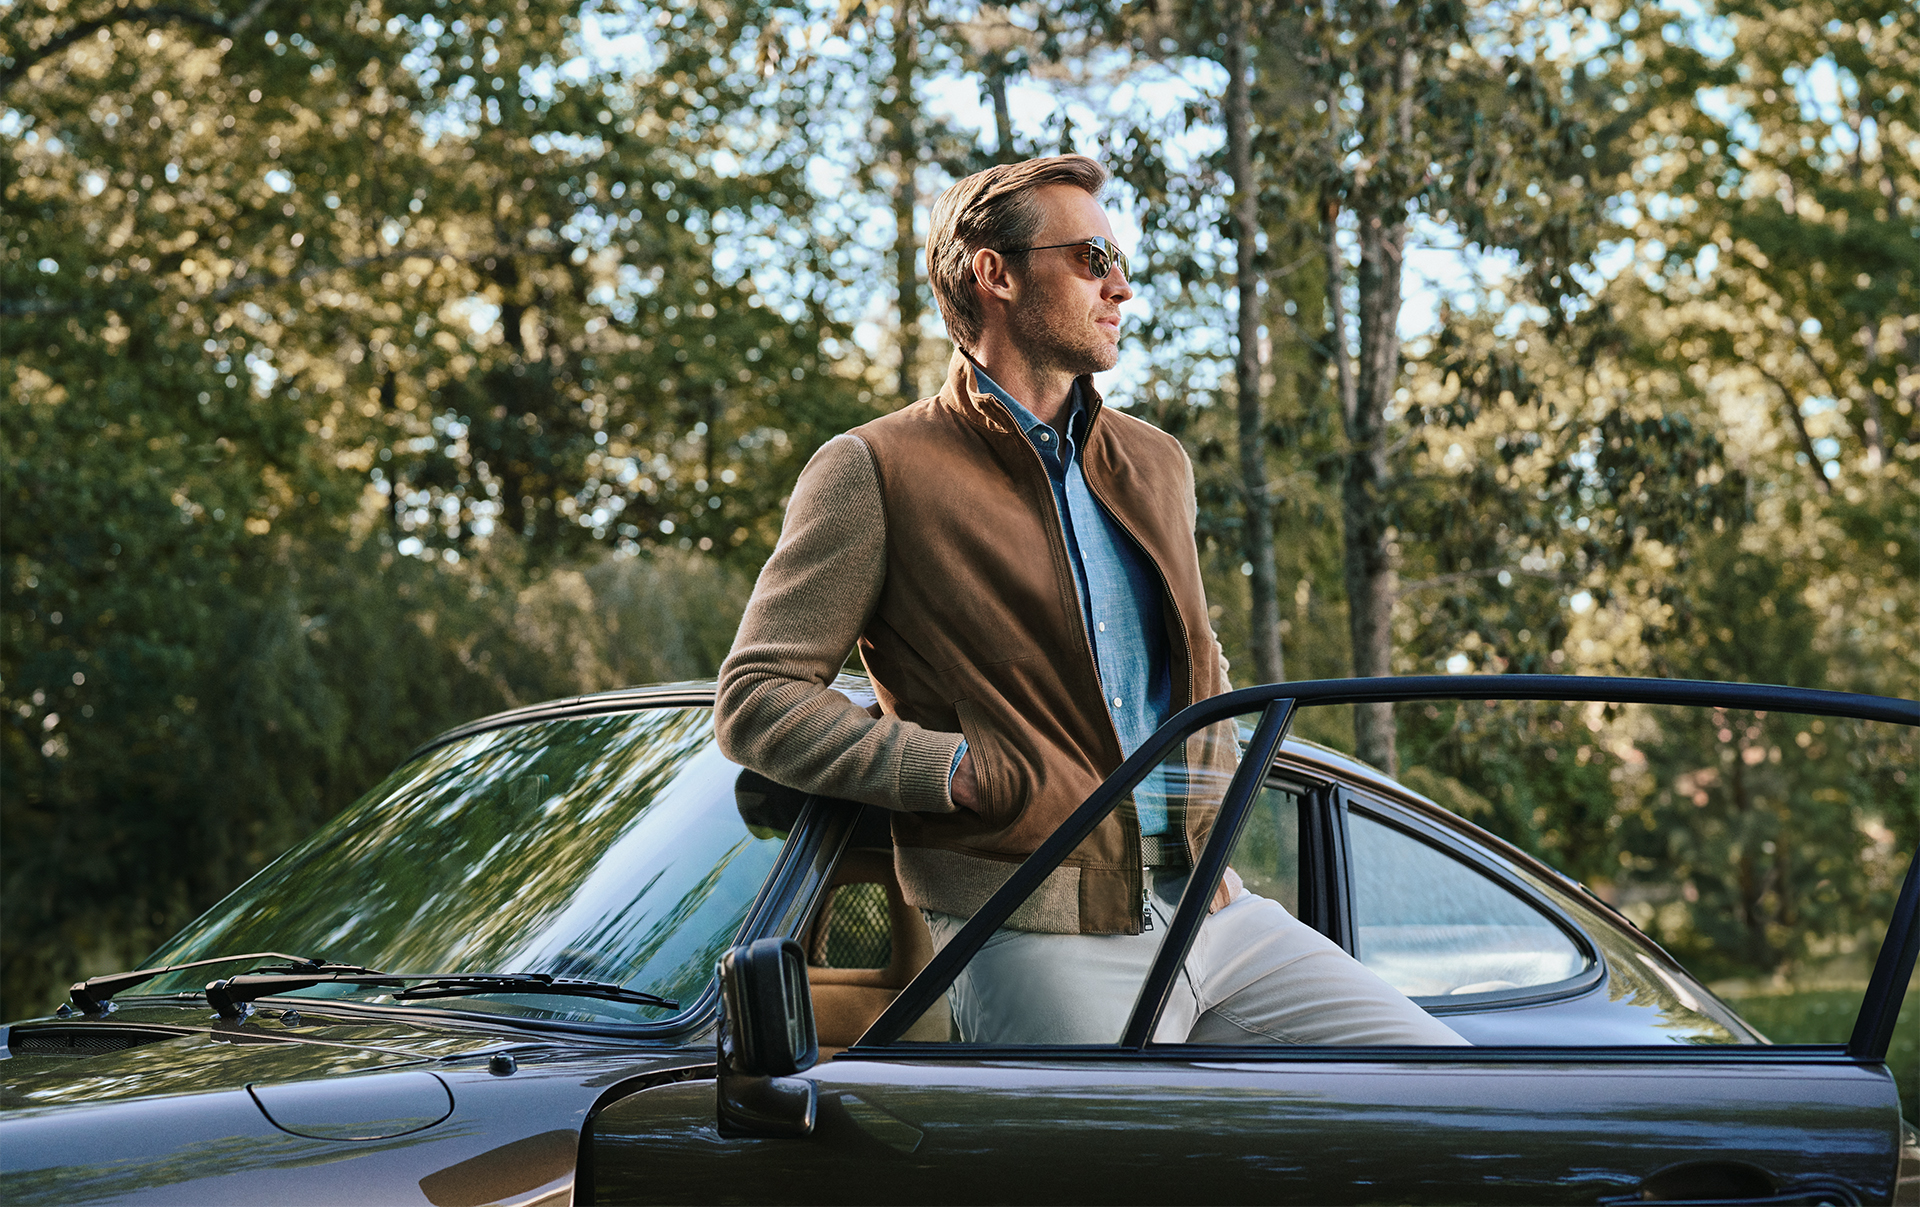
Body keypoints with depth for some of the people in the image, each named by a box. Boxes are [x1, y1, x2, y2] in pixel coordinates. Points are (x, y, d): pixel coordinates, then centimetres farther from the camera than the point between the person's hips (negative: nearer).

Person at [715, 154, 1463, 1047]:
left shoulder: (1156, 464, 21)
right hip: (1037, 933, -6)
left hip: (1209, 906, 6)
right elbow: (756, 698, -5)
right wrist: (962, 770, -16)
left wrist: (1214, 822, 14)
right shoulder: (874, 473, 0)